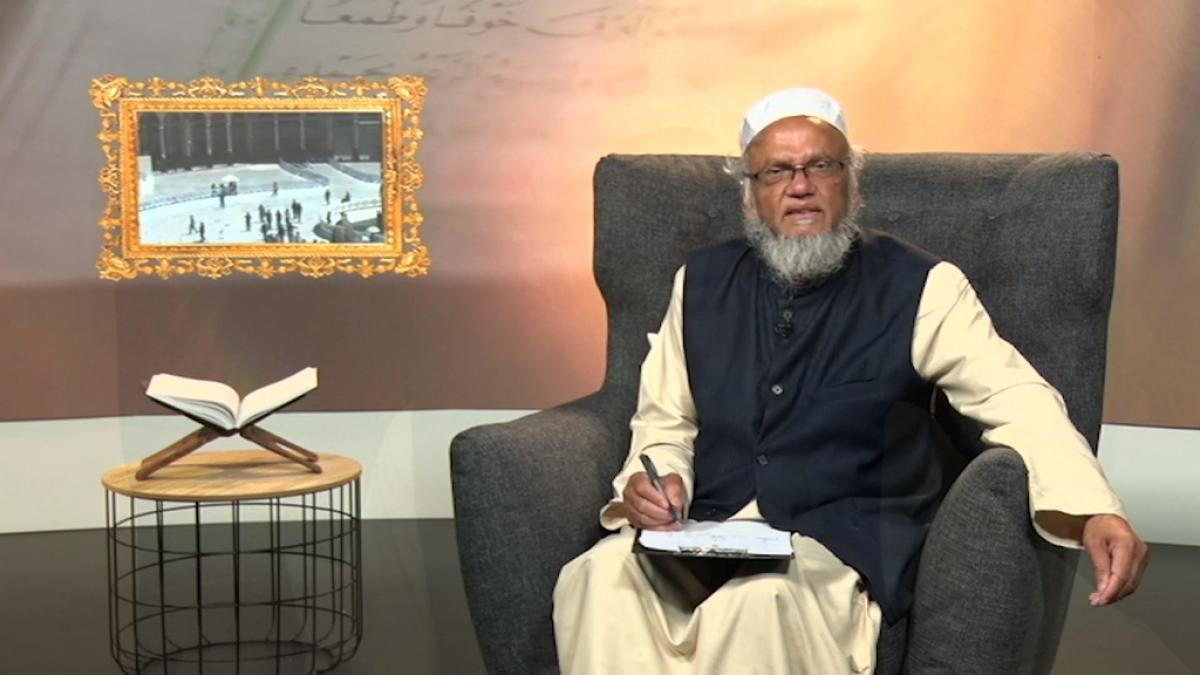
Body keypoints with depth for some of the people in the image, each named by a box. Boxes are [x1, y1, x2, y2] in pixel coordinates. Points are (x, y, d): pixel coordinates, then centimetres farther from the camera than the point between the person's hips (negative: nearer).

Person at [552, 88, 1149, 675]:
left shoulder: (919, 287, 1)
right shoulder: (702, 282, 13)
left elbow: (1015, 399, -7)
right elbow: (665, 421, 16)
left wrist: (1094, 511, -23)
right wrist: (649, 482, -7)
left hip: (842, 546, -2)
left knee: (753, 606, -36)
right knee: (602, 575, -30)